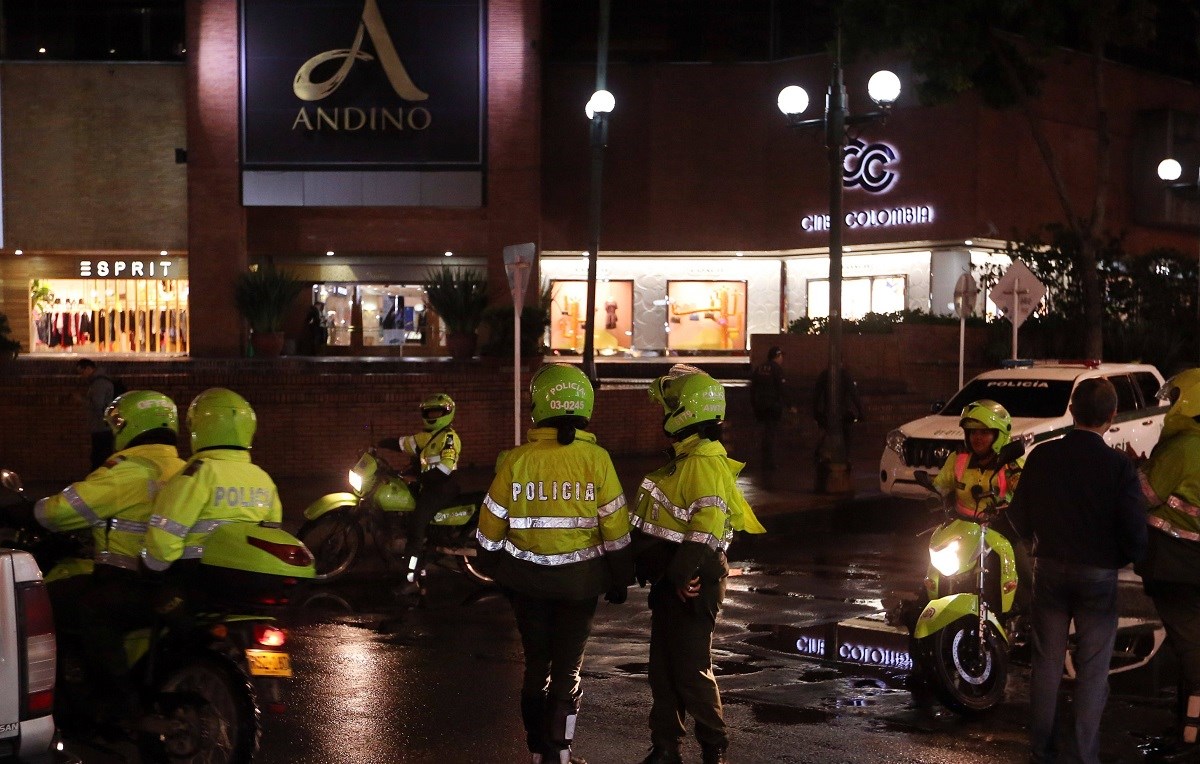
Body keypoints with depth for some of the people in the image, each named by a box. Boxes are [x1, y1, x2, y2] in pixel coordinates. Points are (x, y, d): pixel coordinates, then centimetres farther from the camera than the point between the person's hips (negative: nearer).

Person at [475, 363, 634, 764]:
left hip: (528, 581, 1)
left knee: (536, 664, 15)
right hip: (580, 581, -1)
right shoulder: (596, 460, -12)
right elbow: (615, 528, -8)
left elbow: (491, 526, -2)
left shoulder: (517, 460, -10)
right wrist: (619, 580, 6)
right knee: (568, 667, 10)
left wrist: (498, 572, 14)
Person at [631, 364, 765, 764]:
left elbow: (707, 529, -27)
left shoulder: (705, 465, -19)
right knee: (662, 669, 13)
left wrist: (682, 574, -25)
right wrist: (654, 569, 22)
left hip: (692, 585, -10)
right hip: (669, 581, 10)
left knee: (691, 671, -1)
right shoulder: (682, 460, 13)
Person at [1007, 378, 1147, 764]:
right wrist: (1123, 558, 6)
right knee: (1092, 671, 7)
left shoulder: (1042, 456, -7)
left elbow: (1019, 518, 0)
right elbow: (1134, 531, -16)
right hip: (1098, 574, -3)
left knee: (1046, 663, 14)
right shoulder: (1119, 465, -16)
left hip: (1050, 570, 3)